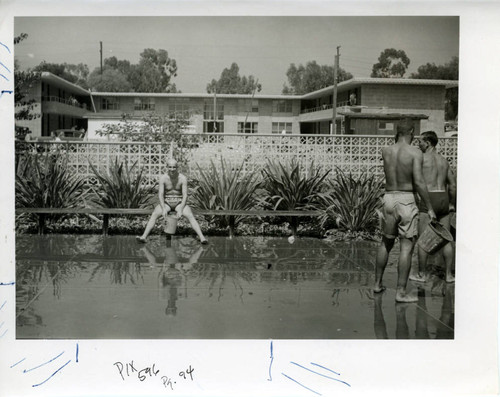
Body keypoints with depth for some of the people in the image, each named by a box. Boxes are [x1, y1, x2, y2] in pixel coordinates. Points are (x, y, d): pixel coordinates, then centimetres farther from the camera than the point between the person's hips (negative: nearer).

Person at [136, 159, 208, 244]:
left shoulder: (183, 178, -11)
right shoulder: (163, 178, -7)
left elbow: (185, 195, -14)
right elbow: (160, 194, -10)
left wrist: (180, 209, -27)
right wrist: (163, 208, -24)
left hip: (179, 203, -1)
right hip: (166, 203, 1)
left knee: (190, 215, -28)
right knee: (154, 214, -25)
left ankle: (201, 237, -33)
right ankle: (144, 236, -33)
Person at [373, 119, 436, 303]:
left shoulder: (385, 151, 4)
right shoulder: (415, 152, -9)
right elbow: (419, 182, -14)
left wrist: (398, 139, 21)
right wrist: (430, 208, -9)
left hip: (389, 198, 5)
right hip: (406, 200, -5)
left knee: (386, 243, 20)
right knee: (406, 247, -2)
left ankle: (377, 283, 27)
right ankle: (401, 292, -3)